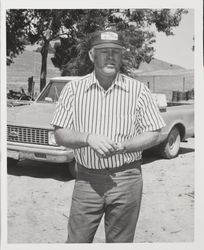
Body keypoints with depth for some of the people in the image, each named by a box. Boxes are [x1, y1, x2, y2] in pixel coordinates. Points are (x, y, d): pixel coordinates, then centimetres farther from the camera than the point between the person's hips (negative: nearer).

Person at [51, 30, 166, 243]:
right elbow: (60, 135, -1)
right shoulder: (73, 89, 1)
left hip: (126, 178, 0)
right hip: (87, 178, 0)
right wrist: (88, 138, -20)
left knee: (120, 242, 12)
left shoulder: (138, 90, 0)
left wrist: (122, 146, -16)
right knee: (76, 241, 6)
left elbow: (153, 135, 1)